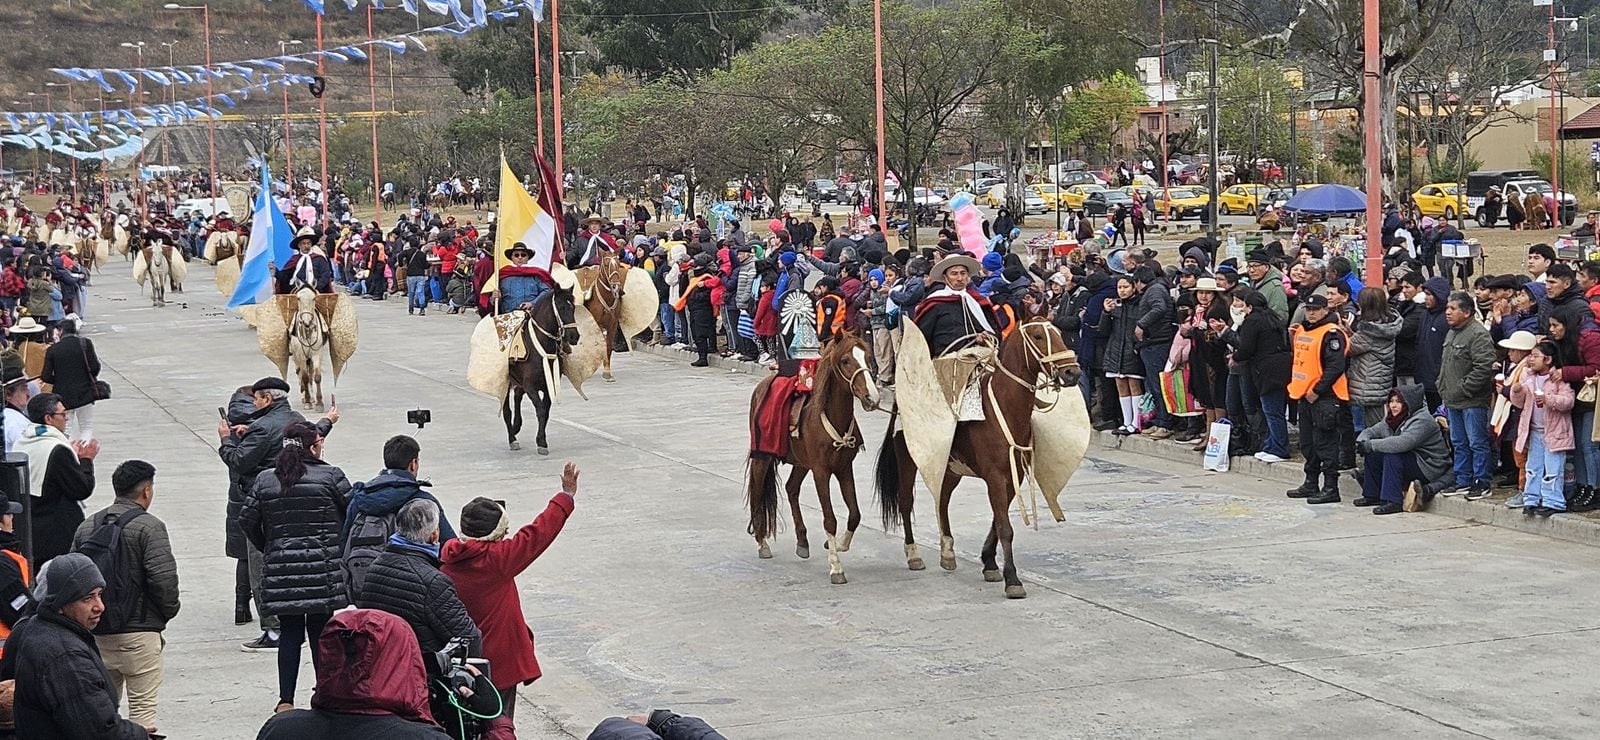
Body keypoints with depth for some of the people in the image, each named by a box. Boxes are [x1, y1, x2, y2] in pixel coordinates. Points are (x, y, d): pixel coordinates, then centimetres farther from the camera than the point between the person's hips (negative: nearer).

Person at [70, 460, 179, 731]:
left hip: (96, 633, 6)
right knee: (142, 706, -2)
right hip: (139, 632, -6)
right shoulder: (148, 527, -10)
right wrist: (167, 612, 0)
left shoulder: (86, 527, 10)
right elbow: (164, 578, -18)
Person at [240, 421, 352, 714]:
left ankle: (286, 700, 7)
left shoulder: (264, 480, 5)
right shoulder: (331, 477, -4)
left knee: (289, 633, 10)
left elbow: (247, 520, 6)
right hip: (322, 566, -3)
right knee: (321, 633, 7)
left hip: (279, 567, 3)